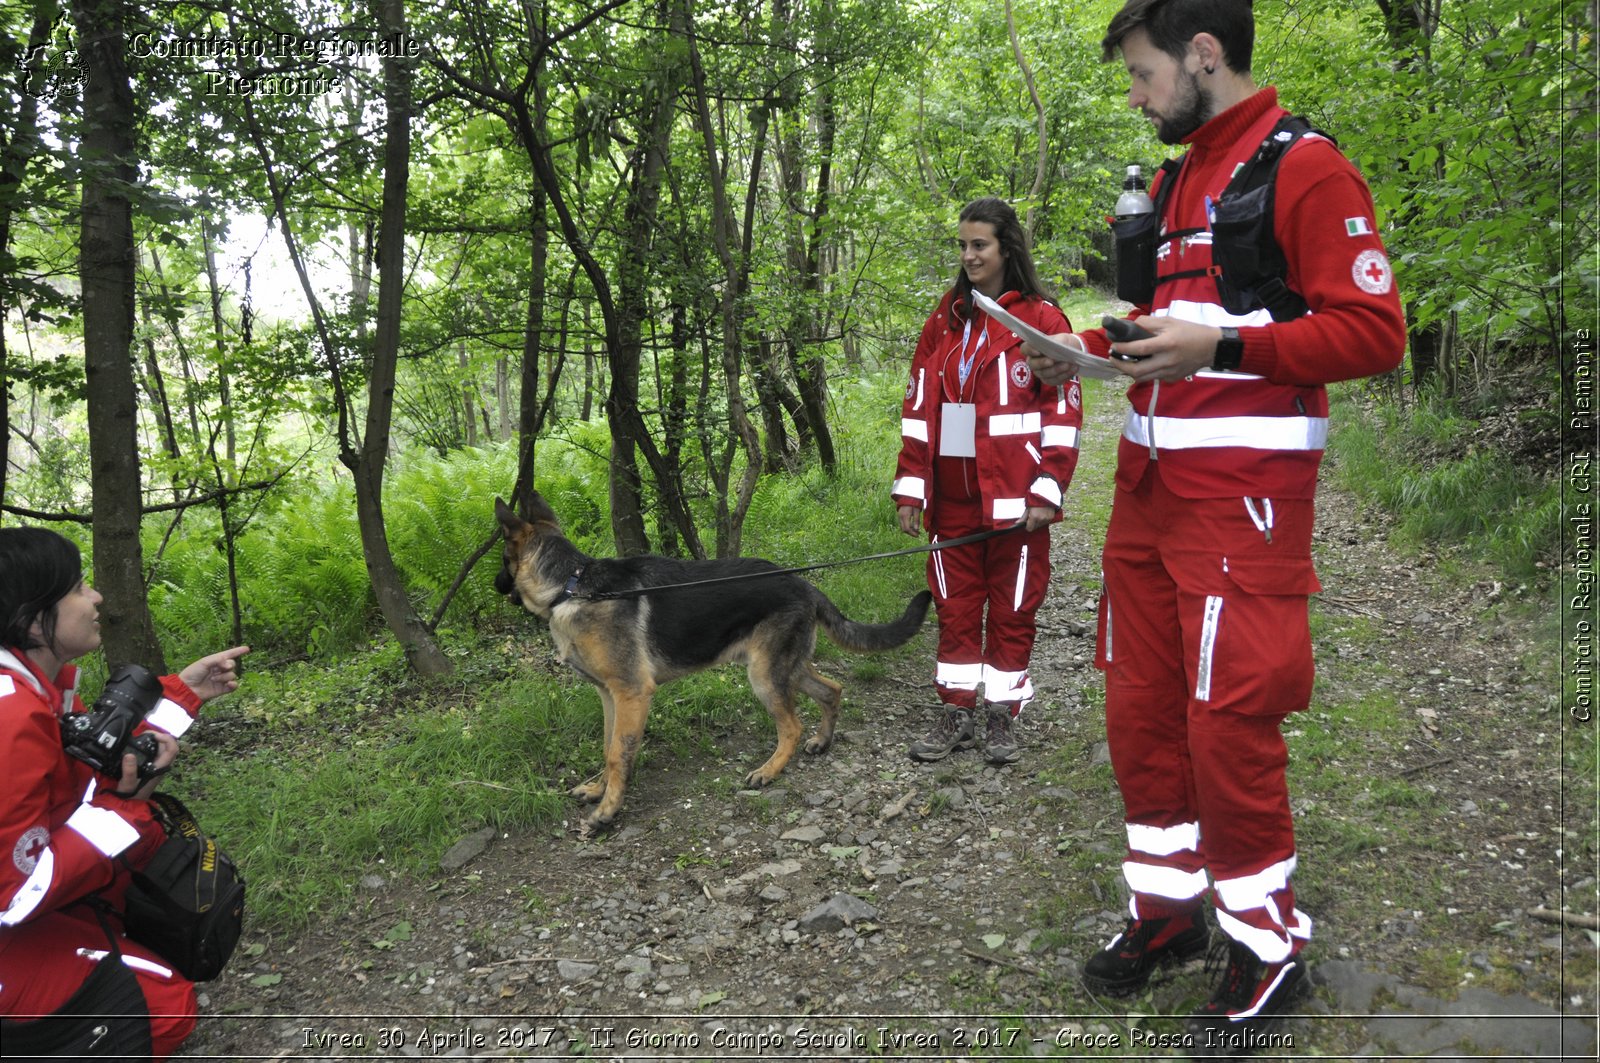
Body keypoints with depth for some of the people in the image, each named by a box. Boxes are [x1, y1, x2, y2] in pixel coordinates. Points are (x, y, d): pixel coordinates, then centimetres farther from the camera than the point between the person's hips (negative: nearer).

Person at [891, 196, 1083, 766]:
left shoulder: (1042, 319, -3)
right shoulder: (945, 321, 10)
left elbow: (1063, 410, -6)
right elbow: (918, 406, 9)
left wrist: (1047, 491, -12)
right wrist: (910, 486, 3)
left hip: (1014, 497, -4)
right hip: (953, 499, 4)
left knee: (1011, 608, 6)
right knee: (955, 606, 10)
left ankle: (1003, 715, 19)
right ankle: (956, 713, 21)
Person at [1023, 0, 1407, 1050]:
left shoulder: (1307, 167, -7)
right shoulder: (1176, 180, 19)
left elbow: (1373, 330, -14)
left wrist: (1220, 347, -22)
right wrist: (1093, 348, 12)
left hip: (1241, 497, -8)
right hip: (1147, 489, 8)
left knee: (1229, 723, -4)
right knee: (1140, 708, 11)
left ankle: (1268, 944, 16)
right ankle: (1168, 905, 28)